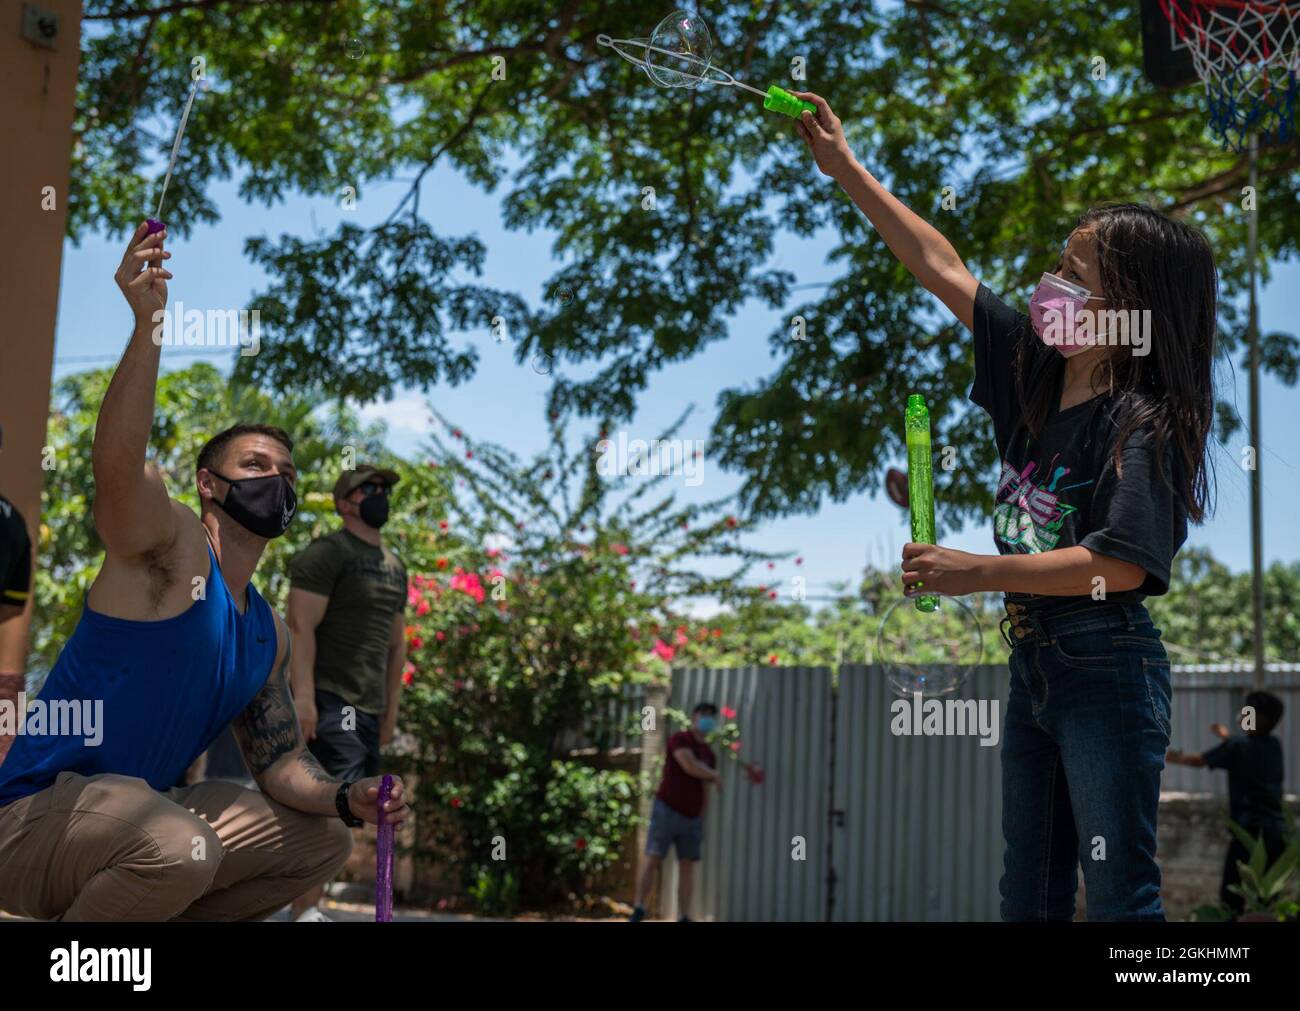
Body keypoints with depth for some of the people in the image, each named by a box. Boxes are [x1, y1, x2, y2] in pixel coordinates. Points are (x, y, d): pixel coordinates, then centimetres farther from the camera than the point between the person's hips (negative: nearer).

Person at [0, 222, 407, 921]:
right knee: (181, 849, -38)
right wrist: (148, 323, -43)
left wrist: (345, 800, -6)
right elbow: (116, 463, -32)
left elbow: (279, 762, 15)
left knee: (321, 843, 15)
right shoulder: (171, 543, -10)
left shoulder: (268, 634, 13)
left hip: (140, 817, 9)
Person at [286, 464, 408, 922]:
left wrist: (391, 710, 19)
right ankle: (306, 910, -16)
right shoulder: (326, 554, -5)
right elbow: (300, 626, -14)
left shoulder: (394, 566, 20)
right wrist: (303, 695, -23)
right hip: (328, 700, -8)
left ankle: (305, 904, 13)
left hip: (368, 708, 8)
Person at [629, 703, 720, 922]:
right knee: (653, 860, -5)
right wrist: (715, 775, -3)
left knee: (688, 865, 0)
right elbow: (690, 765, -20)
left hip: (692, 816, 6)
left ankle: (684, 918, -1)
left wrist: (702, 820, 11)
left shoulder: (709, 752, 15)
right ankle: (638, 911, 0)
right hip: (667, 809, -6)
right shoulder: (679, 739, -4)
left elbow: (707, 787, 17)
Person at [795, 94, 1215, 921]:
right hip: (1032, 661, 8)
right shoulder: (1034, 367, 4)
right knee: (1028, 887, 17)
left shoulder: (1142, 423, -17)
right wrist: (846, 169, 8)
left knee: (1119, 891, 2)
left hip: (1107, 672, -8)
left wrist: (979, 572, -27)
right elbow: (942, 268, 7)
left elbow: (1124, 564, -26)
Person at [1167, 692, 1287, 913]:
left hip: (1249, 830, -6)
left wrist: (1176, 758, 24)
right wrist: (1227, 736, 44)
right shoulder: (1274, 746, 11)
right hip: (1277, 831, 6)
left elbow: (1198, 761, 6)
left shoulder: (1237, 745, -5)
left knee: (1231, 897, -2)